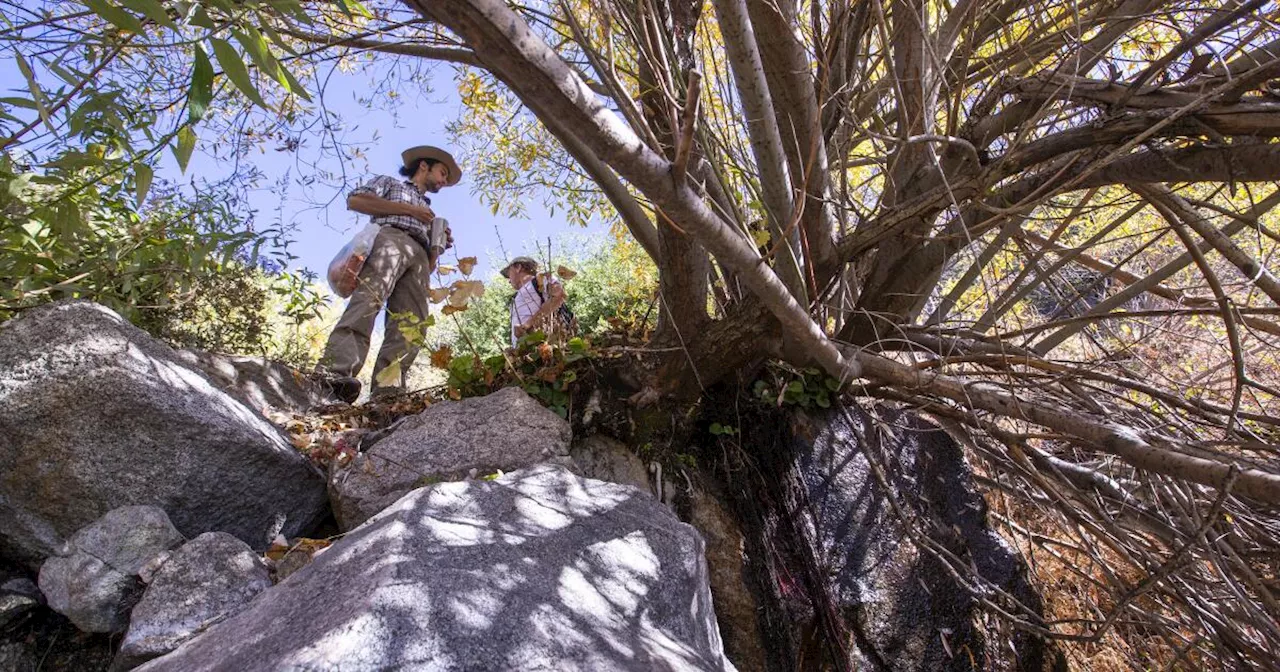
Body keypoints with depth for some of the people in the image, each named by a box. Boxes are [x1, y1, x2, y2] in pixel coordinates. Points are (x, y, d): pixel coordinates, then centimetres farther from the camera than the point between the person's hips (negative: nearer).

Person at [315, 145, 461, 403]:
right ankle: (335, 370, -50)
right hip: (390, 237, -5)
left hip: (418, 257, 5)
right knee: (369, 299, -33)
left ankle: (387, 394, -32)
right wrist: (408, 209, 5)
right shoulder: (389, 183, 30)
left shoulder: (428, 213, 41)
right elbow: (355, 200, 7)